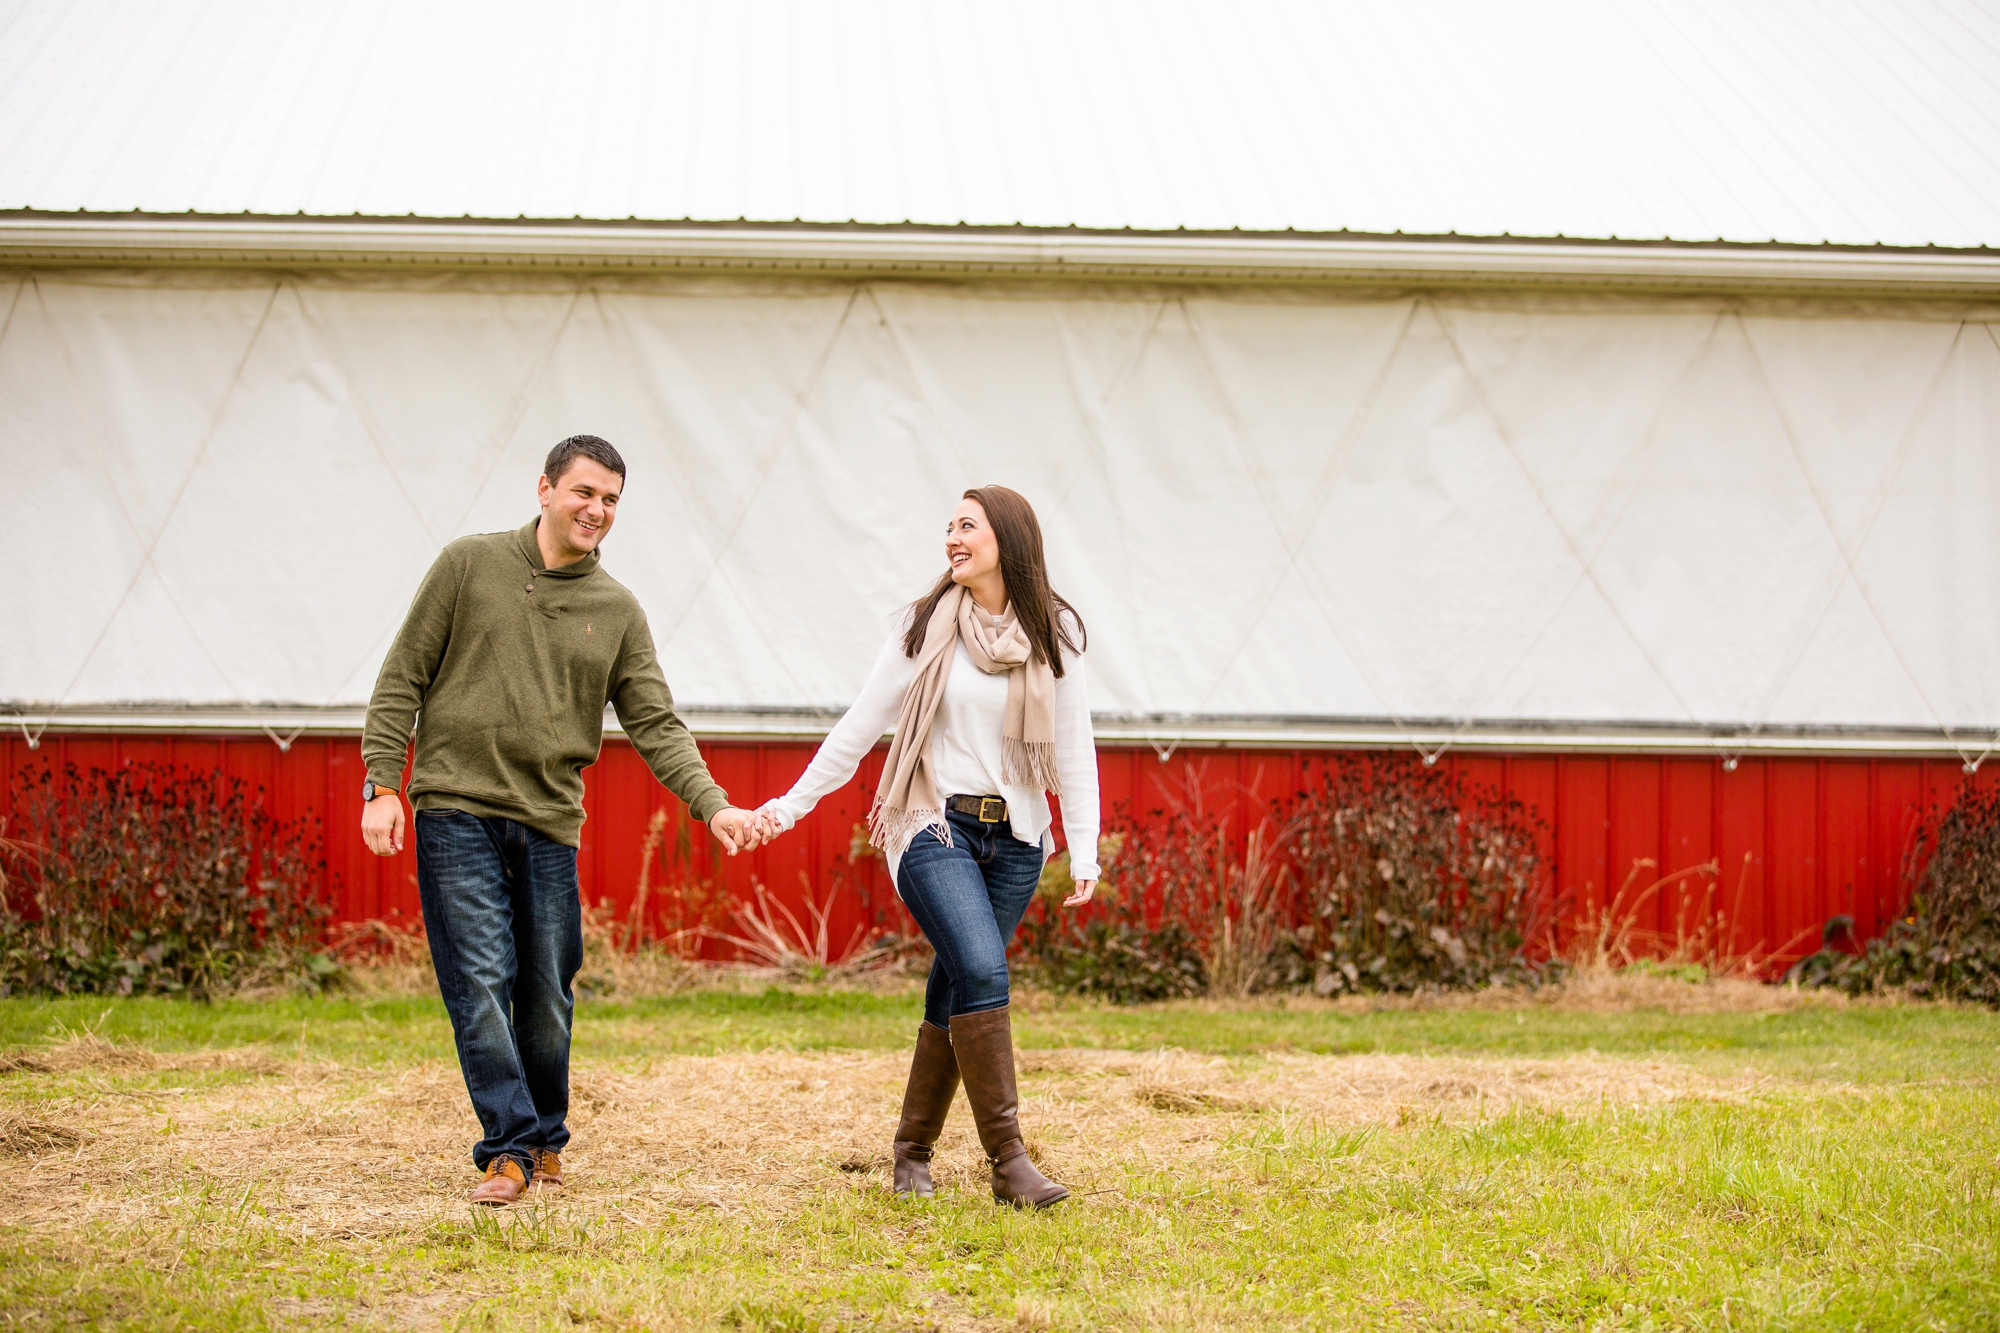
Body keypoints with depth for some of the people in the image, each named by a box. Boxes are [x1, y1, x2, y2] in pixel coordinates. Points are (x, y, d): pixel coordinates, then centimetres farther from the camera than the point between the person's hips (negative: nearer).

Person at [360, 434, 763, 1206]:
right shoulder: (470, 566, 2)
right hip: (456, 809, -3)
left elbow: (656, 724, 4)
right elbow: (402, 680, 3)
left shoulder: (617, 611, 9)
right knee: (482, 984, -10)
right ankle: (509, 1146, -5)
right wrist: (382, 783, -5)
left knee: (547, 995, 6)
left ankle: (544, 1140, 24)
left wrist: (712, 804, -10)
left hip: (549, 822, 3)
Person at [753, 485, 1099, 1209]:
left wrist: (1085, 852, -3)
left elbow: (1072, 745, 3)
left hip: (1015, 838, 3)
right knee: (982, 970, -21)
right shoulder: (927, 625, 0)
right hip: (936, 829, -2)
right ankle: (1007, 1158, -18)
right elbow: (861, 724, 3)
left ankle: (913, 1150, 21)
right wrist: (792, 803, 0)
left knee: (955, 993, 5)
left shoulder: (1054, 633, 4)